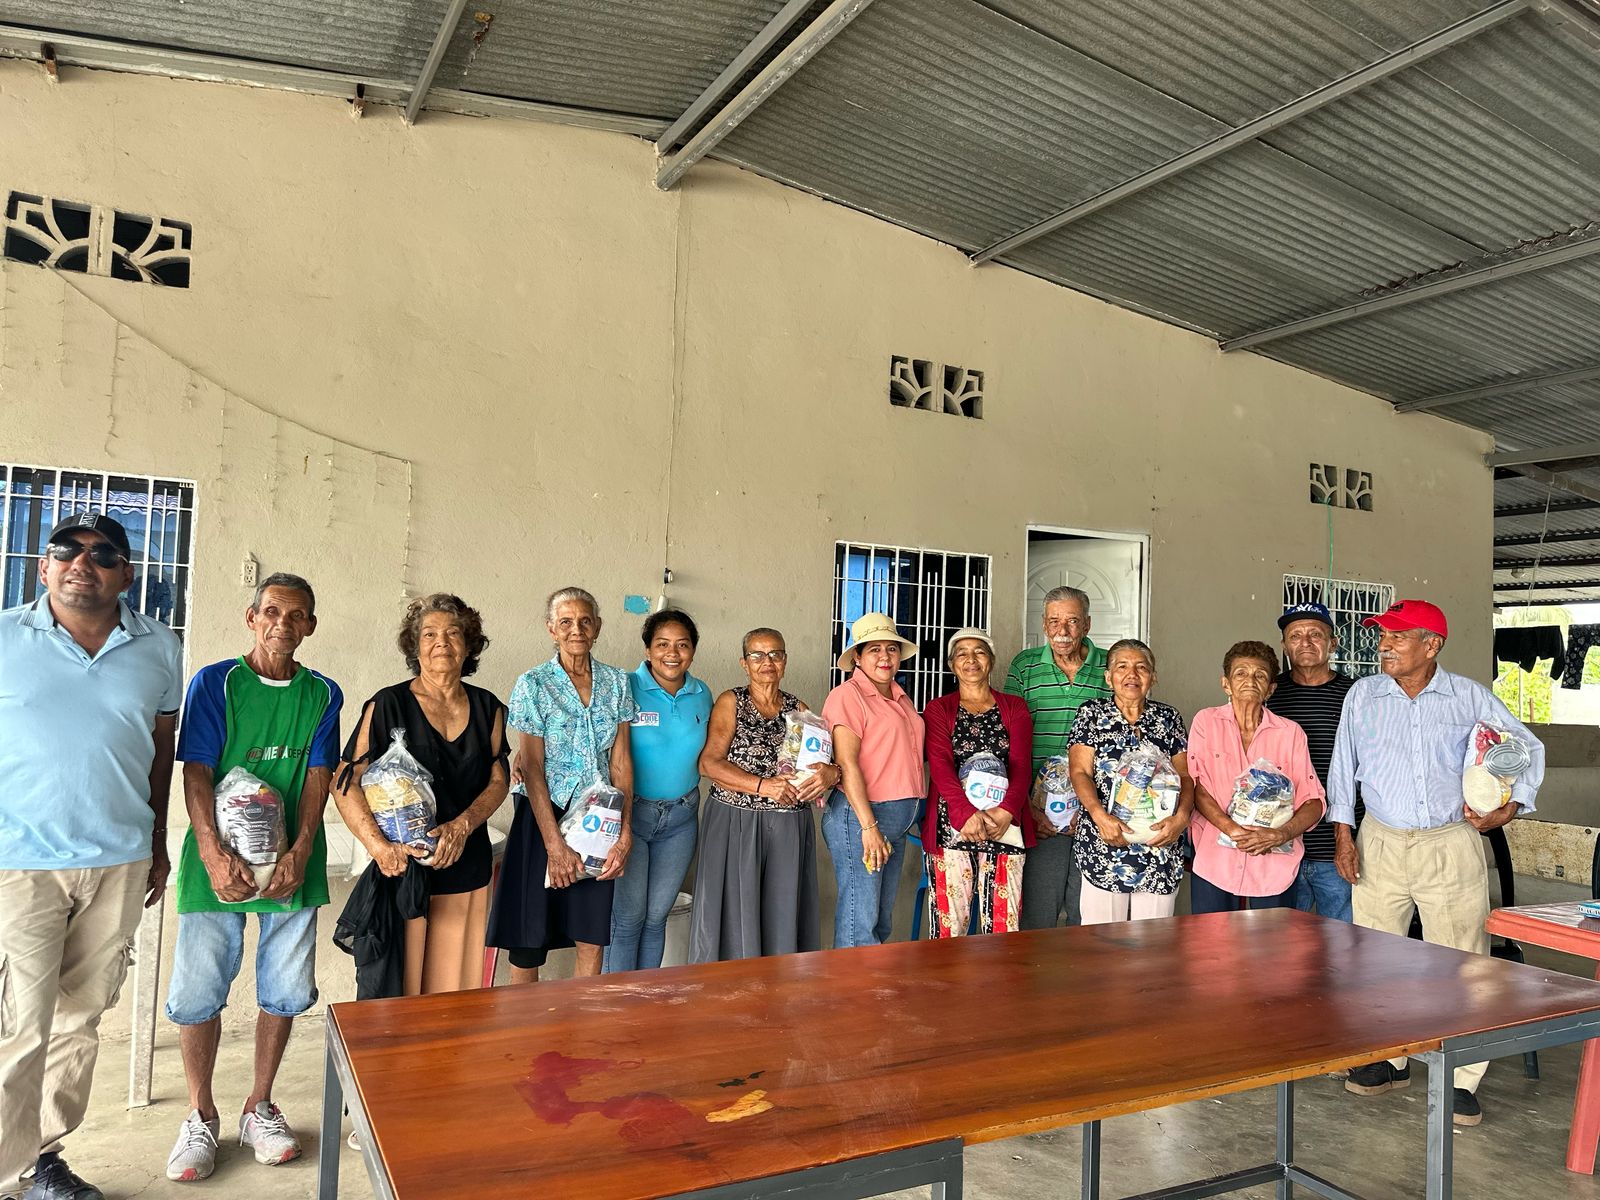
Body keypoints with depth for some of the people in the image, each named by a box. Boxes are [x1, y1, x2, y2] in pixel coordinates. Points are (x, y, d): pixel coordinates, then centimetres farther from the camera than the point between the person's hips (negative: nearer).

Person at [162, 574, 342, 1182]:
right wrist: (214, 854, -20)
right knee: (198, 989, 1)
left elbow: (318, 776, 0)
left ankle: (259, 1108, 26)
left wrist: (300, 853, -14)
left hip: (291, 864, 2)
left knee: (284, 990, 7)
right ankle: (201, 1117, 21)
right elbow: (195, 772, -8)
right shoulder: (213, 682, -1)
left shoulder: (323, 694, 6)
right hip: (220, 863, -2)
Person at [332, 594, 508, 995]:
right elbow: (346, 784, -7)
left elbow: (499, 780, 9)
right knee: (398, 986, 1)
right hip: (403, 867, -3)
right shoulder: (388, 705, -3)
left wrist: (462, 826, -9)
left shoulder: (487, 707, 8)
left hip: (467, 868, 3)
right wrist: (379, 846, -20)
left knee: (455, 986, 7)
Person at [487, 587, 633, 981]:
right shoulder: (533, 685, -7)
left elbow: (621, 761, 3)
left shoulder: (616, 682, 4)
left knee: (593, 940, 6)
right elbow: (532, 769, -11)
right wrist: (555, 844, -15)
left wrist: (625, 833, -5)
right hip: (545, 816, -3)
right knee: (529, 938, 4)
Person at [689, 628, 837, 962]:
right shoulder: (731, 702, 1)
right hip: (736, 825, -3)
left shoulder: (798, 709, 11)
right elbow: (709, 763, -9)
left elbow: (823, 763, 10)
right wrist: (763, 786, -19)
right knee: (735, 914, 1)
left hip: (790, 829, 3)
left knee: (783, 916, 6)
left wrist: (831, 774, -15)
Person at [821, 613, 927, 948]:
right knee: (860, 922, -5)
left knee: (883, 922, 16)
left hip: (898, 819, 9)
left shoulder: (901, 698, 15)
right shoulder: (848, 695, -10)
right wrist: (869, 826, -21)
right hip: (859, 817, -9)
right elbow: (847, 764, -17)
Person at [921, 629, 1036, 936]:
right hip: (952, 827, -1)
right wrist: (967, 814, -20)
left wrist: (1005, 812, -16)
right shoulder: (938, 709, 10)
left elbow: (1022, 765, 2)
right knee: (949, 923, -3)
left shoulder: (1014, 707, 14)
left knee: (1003, 922, 0)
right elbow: (940, 765, -4)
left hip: (1005, 826, 1)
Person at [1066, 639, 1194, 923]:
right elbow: (1080, 772, -4)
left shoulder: (1169, 718, 11)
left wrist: (1181, 816, -13)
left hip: (1160, 844, 2)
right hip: (1103, 845, -2)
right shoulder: (1091, 714, 5)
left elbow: (1185, 776, 7)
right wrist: (1100, 815, -20)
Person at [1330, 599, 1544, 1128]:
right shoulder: (1363, 694, 3)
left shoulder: (1469, 697, 0)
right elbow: (1342, 767, 8)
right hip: (1380, 844, 2)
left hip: (1451, 846, -1)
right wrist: (1343, 834, 4)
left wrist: (1510, 808, -2)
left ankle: (1462, 1079, 12)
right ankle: (1389, 1060, 21)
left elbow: (1529, 748, 11)